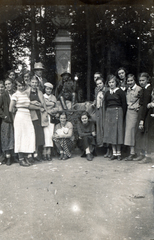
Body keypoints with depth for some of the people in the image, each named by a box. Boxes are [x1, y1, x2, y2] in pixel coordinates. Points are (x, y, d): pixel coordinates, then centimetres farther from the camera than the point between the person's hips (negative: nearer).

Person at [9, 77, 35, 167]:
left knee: (30, 136, 0)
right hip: (20, 116, -6)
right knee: (20, 136, -2)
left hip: (28, 116, 6)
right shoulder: (15, 95, -3)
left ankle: (28, 156, 9)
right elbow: (11, 109, -4)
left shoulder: (26, 94, 15)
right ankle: (21, 159, 4)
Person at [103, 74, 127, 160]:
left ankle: (118, 152, 8)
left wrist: (122, 116, -10)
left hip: (117, 112, -5)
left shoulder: (120, 92, -3)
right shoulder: (107, 93, 12)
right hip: (109, 113, 5)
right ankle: (114, 152, 12)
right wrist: (107, 113, 6)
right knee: (110, 132, 4)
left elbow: (124, 105, -5)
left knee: (117, 132, -1)